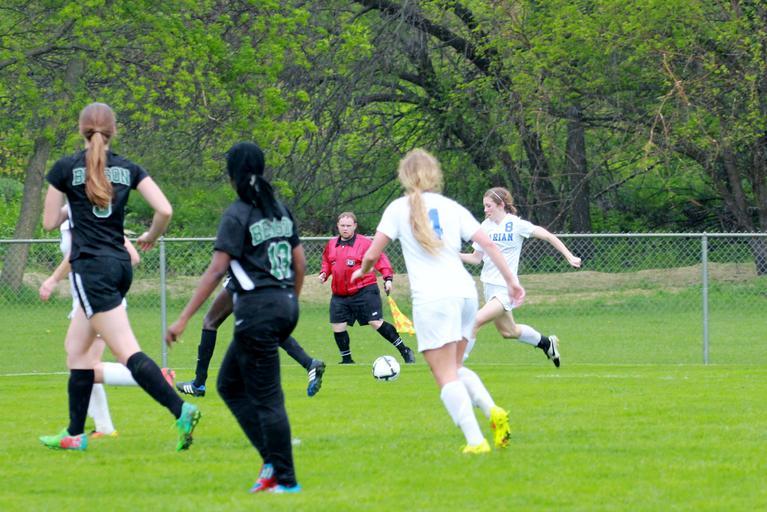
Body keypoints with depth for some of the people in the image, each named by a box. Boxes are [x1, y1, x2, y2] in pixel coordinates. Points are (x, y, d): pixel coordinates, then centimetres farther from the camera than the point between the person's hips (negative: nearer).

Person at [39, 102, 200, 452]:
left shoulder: (66, 168, -4)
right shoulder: (128, 169, 6)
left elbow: (49, 222, 1)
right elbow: (164, 210, -2)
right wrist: (150, 238, 17)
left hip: (91, 267, -6)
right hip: (120, 264, 6)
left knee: (127, 351, -12)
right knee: (76, 347, 18)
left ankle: (181, 410, -27)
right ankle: (74, 433, 20)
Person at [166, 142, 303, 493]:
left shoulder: (237, 216, -10)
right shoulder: (279, 210, 12)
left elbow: (216, 270, -17)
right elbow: (300, 261, 16)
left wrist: (183, 319, -17)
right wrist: (292, 302, 30)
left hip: (257, 308, -8)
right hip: (285, 306, 8)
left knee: (266, 398, -2)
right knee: (230, 384, 16)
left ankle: (285, 479, 1)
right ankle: (273, 459, 6)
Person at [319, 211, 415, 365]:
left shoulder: (364, 243, -8)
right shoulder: (331, 245, 9)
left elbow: (380, 259, -8)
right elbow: (327, 262, 25)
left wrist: (388, 277, -17)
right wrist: (324, 273, 6)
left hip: (364, 291, -6)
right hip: (340, 294, 6)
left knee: (376, 323, -11)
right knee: (337, 327, 2)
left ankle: (404, 351, 2)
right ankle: (346, 359, 22)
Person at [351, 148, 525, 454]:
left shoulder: (399, 208, 5)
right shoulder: (452, 208, 14)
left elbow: (372, 254, 4)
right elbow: (487, 244, 7)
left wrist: (363, 270, 26)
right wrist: (511, 280, 11)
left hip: (432, 298, -5)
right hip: (465, 291, 5)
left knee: (446, 375, -2)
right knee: (455, 368, 20)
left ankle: (475, 441, -15)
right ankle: (493, 412, -4)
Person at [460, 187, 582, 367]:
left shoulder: (515, 224, -10)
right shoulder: (486, 226, 5)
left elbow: (548, 236, -6)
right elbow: (476, 257, 9)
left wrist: (570, 257, -10)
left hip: (505, 288, -7)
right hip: (489, 284, 7)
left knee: (475, 321, -23)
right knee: (508, 331, 20)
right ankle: (546, 343, 42)